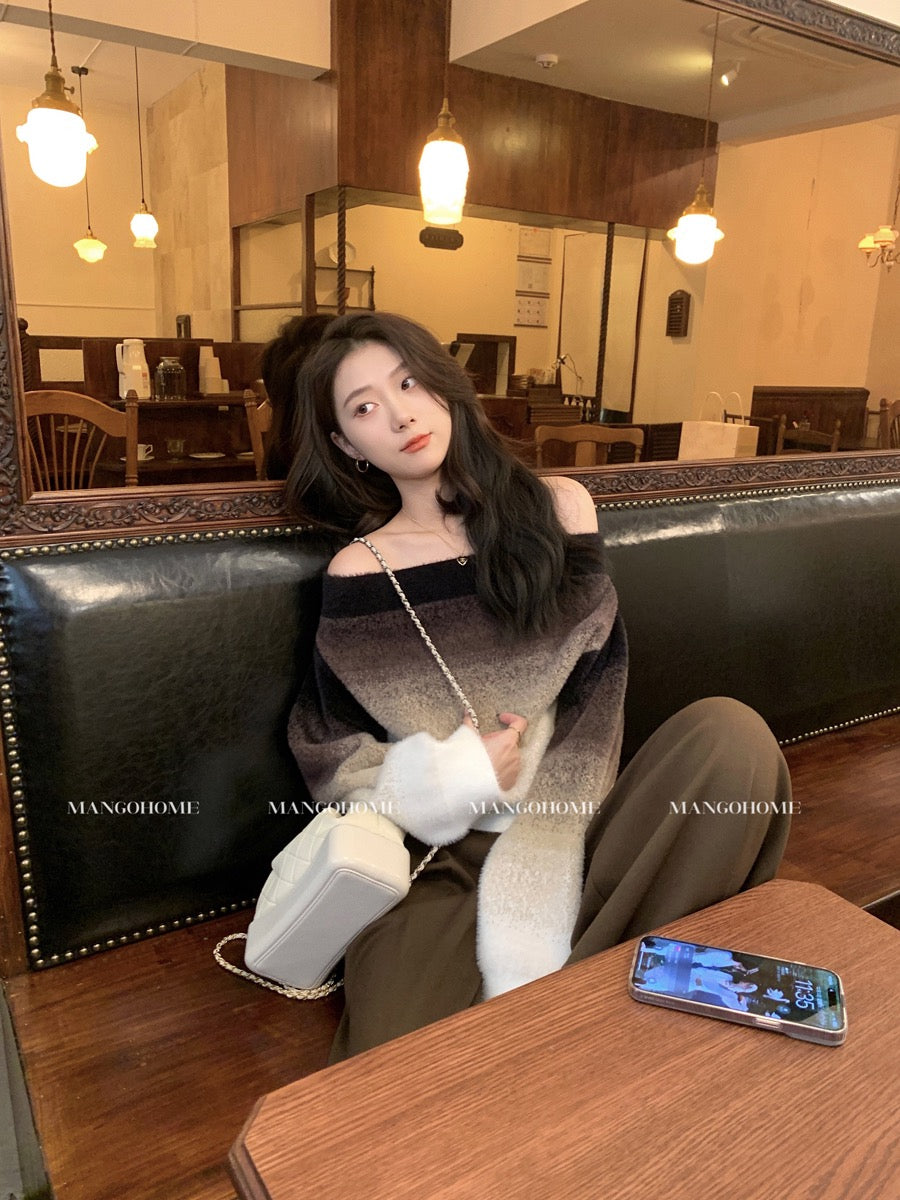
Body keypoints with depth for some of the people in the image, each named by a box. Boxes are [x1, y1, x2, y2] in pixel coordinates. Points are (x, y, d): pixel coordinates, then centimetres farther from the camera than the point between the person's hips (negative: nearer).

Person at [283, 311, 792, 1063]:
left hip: (565, 821, 3)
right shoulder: (359, 575, 1)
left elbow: (595, 691, -2)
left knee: (732, 734, -26)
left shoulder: (556, 509, 3)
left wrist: (539, 857, -13)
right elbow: (329, 753, 6)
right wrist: (448, 779, -13)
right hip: (441, 857, -2)